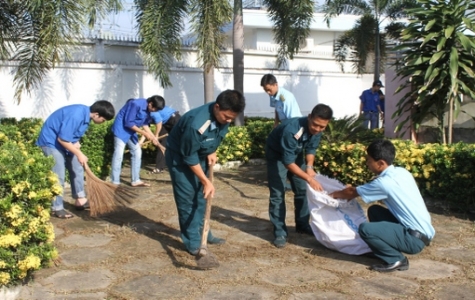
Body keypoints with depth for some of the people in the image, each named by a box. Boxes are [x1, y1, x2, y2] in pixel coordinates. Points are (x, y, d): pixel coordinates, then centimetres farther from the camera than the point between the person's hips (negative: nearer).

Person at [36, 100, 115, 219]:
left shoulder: (85, 114, -4)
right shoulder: (76, 115, -32)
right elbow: (62, 139, -29)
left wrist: (77, 148, -2)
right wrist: (79, 154, -22)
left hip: (66, 141, 10)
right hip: (51, 141, -10)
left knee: (77, 169, 12)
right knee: (58, 176, -9)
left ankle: (80, 200, 22)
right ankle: (57, 208, 0)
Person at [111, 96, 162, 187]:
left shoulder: (148, 109, -1)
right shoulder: (136, 104, -28)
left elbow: (145, 124, 9)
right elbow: (128, 123, -26)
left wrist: (153, 137, -1)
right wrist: (144, 133, -24)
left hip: (131, 130, 9)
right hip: (121, 128, -9)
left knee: (137, 152, 9)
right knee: (119, 154, -13)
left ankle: (135, 180, 16)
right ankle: (115, 182, -11)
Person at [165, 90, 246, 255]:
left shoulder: (223, 116, -16)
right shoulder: (196, 124, -39)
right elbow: (189, 157, -28)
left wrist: (212, 151, -7)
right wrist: (206, 182, -23)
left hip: (200, 155, 7)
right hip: (180, 157, -7)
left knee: (200, 196, 13)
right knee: (187, 199, -6)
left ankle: (201, 232, 26)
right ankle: (193, 242, 2)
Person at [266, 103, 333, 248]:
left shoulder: (317, 130, -20)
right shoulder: (292, 130, -41)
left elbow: (311, 149, -4)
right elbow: (288, 162, -38)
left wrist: (309, 166, -22)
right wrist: (309, 178, -43)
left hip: (296, 153, 7)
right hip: (277, 154, -6)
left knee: (302, 190, 9)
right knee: (278, 193, -11)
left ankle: (302, 224, 24)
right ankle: (280, 232, -5)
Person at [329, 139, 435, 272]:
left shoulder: (384, 182, -18)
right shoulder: (401, 172, 6)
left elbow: (352, 192, -1)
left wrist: (333, 194, 17)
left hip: (416, 238, -9)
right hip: (421, 229, 9)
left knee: (365, 229, -22)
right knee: (374, 211, 16)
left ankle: (396, 260, -4)